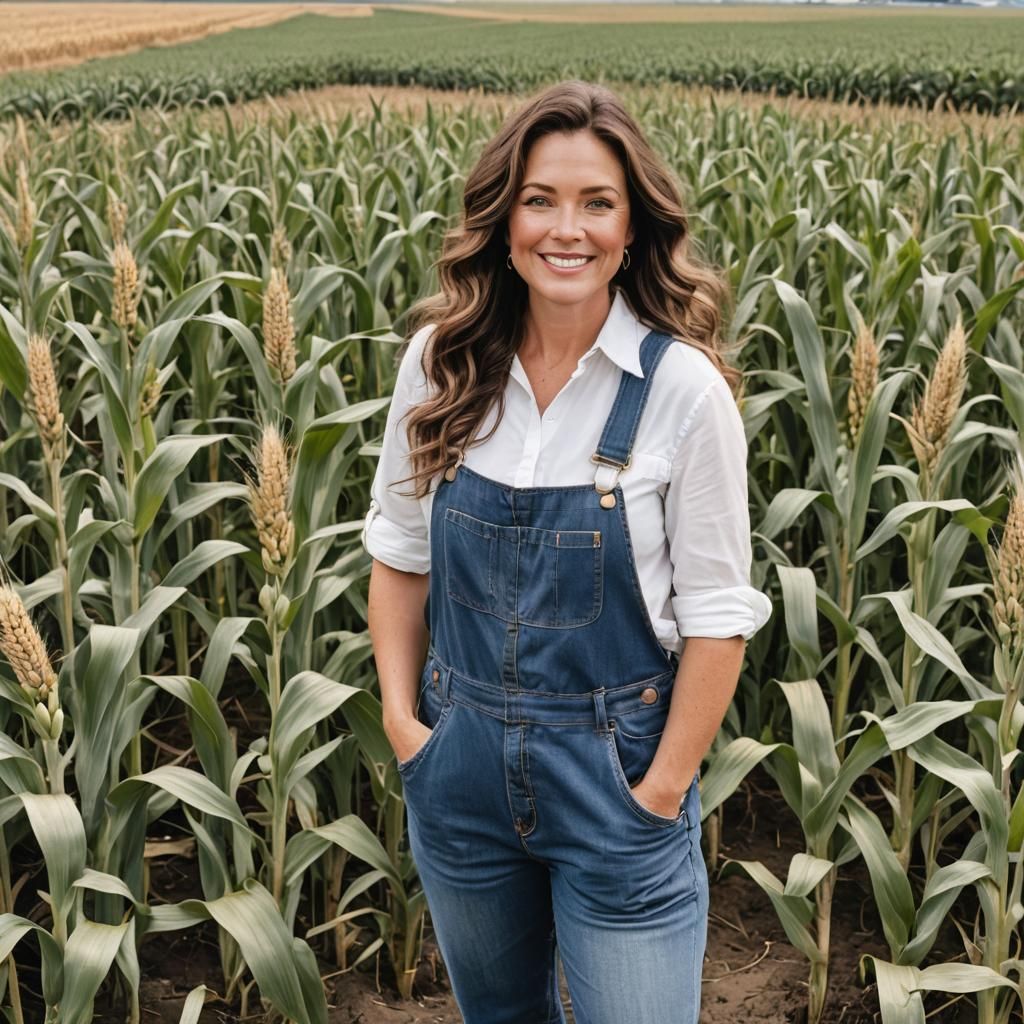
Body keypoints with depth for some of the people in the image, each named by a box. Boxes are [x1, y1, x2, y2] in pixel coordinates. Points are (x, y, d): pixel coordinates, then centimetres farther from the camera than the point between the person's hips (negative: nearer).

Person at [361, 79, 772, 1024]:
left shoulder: (684, 387, -16)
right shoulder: (442, 363, -5)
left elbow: (718, 614, -11)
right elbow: (399, 552, 6)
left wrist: (662, 791, -11)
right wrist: (401, 715, 0)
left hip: (614, 768, -3)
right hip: (462, 761, 4)